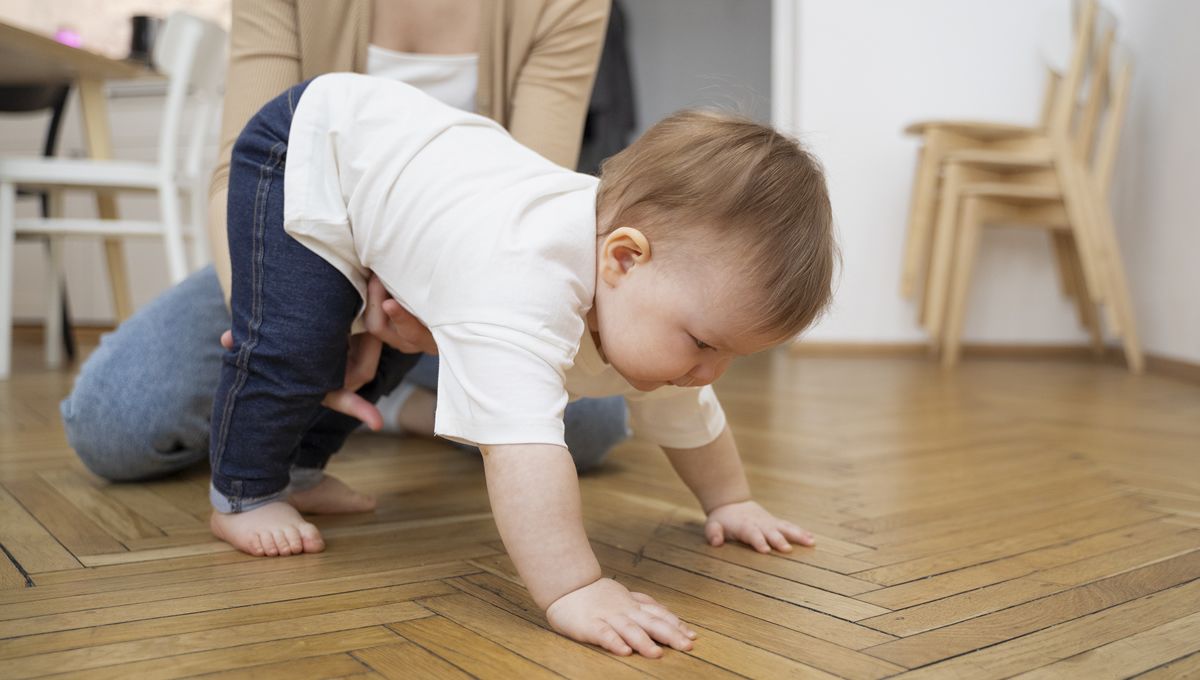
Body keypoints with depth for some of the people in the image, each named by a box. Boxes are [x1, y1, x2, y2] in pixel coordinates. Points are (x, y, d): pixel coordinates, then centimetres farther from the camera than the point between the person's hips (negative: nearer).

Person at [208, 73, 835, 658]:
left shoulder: (644, 287, -16)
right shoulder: (524, 282, -46)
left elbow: (685, 412, 2)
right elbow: (521, 441, -55)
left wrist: (730, 501, 6)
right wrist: (572, 590, -55)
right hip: (311, 146, -7)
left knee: (381, 351, 19)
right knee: (291, 347, -15)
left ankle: (299, 466, 40)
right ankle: (242, 494, 11)